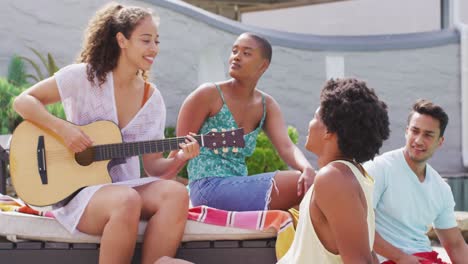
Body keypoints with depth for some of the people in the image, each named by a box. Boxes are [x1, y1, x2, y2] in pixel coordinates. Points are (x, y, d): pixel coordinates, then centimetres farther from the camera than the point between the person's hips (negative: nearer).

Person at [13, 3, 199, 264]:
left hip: (126, 186, 5)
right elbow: (24, 101, -3)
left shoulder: (153, 99, 8)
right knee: (127, 201, -38)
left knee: (176, 193, -28)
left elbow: (154, 165, 8)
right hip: (77, 190, -4)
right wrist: (62, 128, -19)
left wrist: (179, 159, -14)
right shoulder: (85, 76, -5)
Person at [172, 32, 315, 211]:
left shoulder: (267, 105, 10)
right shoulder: (208, 95, -5)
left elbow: (286, 146, -5)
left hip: (239, 188, 7)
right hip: (209, 188, -7)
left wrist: (307, 168, -26)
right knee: (300, 185, -21)